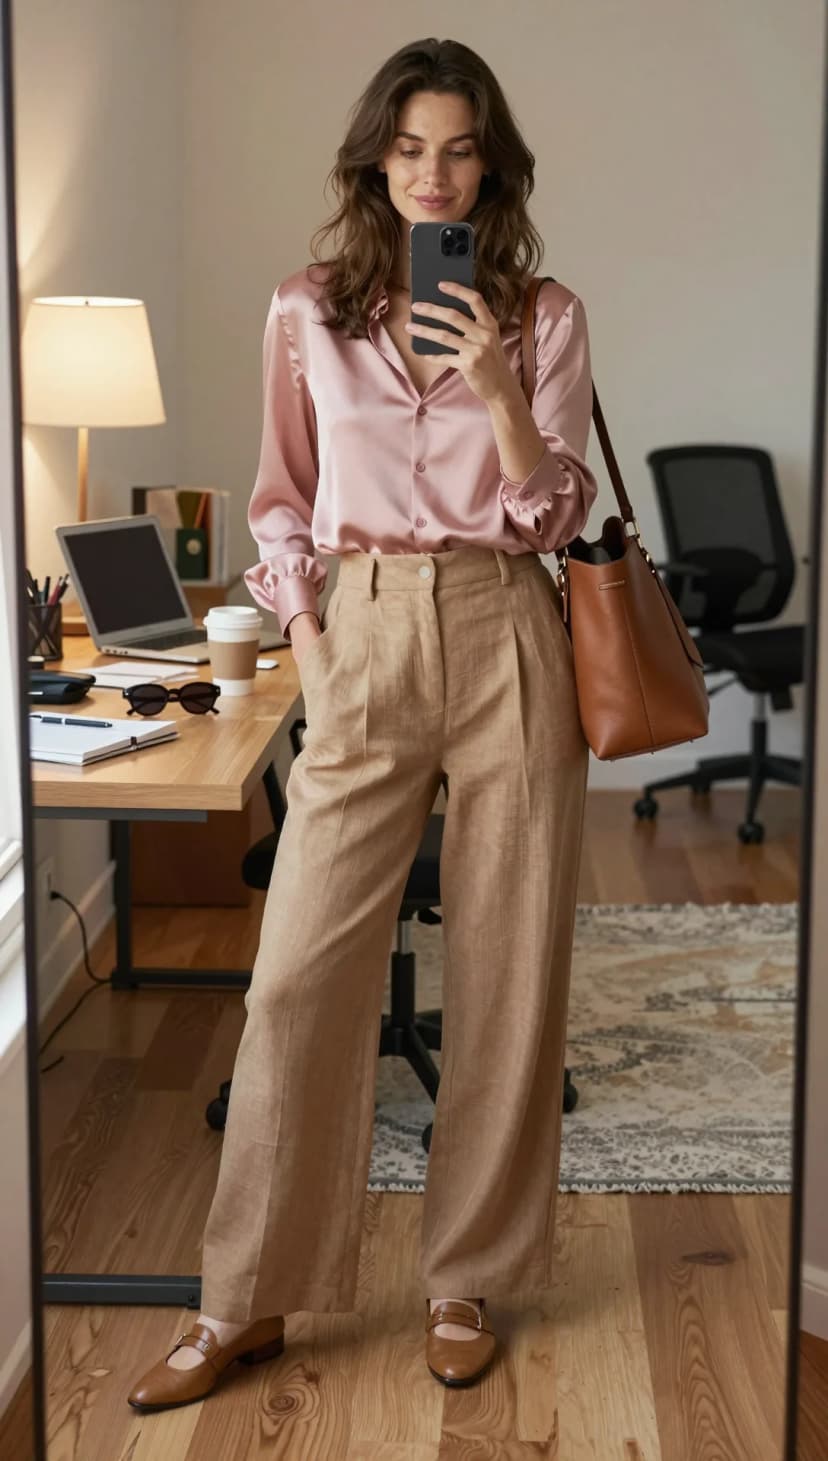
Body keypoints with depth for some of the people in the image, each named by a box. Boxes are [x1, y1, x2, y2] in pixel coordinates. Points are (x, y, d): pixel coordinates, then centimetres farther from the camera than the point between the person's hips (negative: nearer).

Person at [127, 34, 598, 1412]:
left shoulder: (543, 317, 4)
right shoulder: (308, 312, 6)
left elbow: (551, 515, -1)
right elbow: (283, 501, 12)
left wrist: (500, 392, -16)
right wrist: (306, 633, 0)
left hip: (507, 639, 0)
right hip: (365, 641, 0)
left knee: (505, 974, 4)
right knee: (301, 973, -2)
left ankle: (468, 1282, 20)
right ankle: (249, 1299, 11)